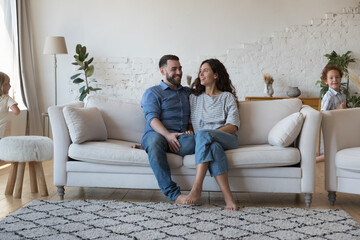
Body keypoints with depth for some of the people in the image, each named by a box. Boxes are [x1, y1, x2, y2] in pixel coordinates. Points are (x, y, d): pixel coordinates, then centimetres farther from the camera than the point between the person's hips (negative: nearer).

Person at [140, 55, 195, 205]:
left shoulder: (188, 92, 29)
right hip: (157, 134, -2)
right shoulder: (153, 93, 13)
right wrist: (168, 135, -21)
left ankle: (146, 148, -23)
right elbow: (152, 119, -2)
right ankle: (172, 192, -39)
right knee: (155, 140, -41)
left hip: (181, 136, 3)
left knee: (193, 141, -35)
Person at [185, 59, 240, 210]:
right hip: (208, 141, 2)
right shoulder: (194, 96, 24)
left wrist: (209, 132, -12)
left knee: (203, 134, -36)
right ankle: (228, 197, -46)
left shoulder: (227, 97, 13)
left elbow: (233, 126, 1)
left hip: (226, 139, -2)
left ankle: (197, 187, -44)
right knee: (214, 147, -37)